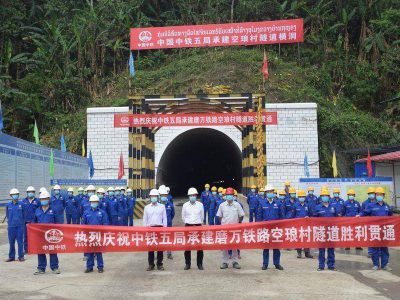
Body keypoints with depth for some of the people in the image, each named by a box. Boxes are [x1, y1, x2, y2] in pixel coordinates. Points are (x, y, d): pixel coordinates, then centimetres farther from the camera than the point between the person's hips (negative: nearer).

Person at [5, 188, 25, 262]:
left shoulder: (21, 204, -1)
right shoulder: (8, 205, 5)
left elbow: (23, 214, 5)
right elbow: (7, 215, 15)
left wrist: (22, 222, 6)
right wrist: (10, 222, 12)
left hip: (20, 226, -2)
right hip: (11, 226, 2)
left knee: (20, 241, 1)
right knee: (11, 242, 7)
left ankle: (21, 256, 10)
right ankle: (11, 257, 18)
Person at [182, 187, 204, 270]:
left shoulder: (200, 205, 3)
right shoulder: (185, 205, 2)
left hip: (198, 226, 0)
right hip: (188, 226, 0)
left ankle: (200, 264, 8)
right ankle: (187, 263, 9)